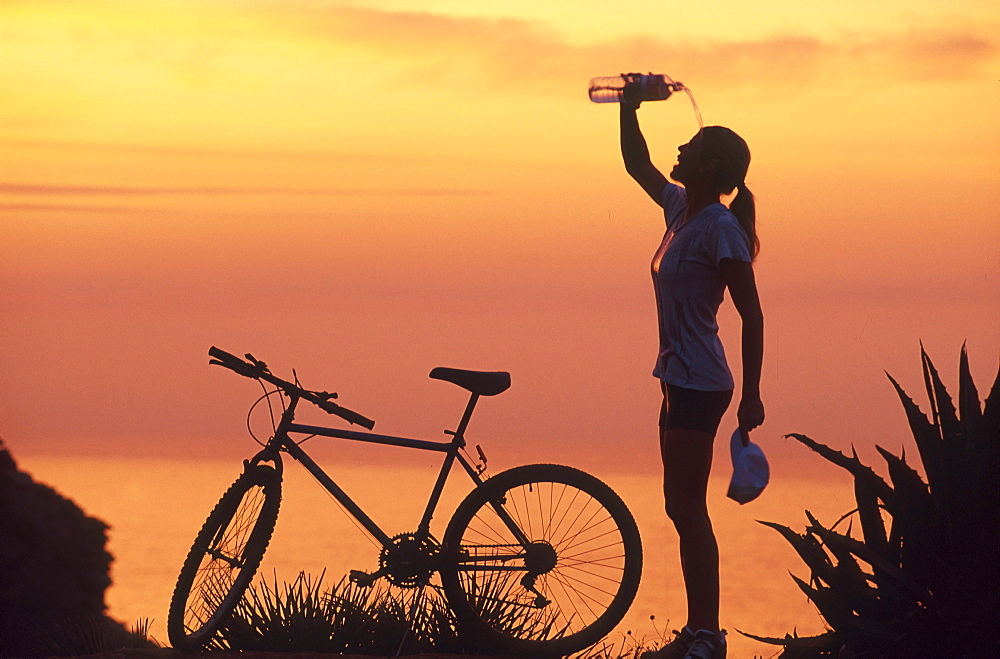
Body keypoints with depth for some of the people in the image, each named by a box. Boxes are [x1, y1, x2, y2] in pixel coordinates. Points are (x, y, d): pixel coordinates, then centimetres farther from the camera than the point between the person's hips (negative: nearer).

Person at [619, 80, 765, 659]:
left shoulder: (720, 228, -15)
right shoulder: (682, 209, 9)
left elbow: (752, 315, -17)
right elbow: (638, 165, 28)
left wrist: (752, 394, -19)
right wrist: (630, 109, 17)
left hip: (700, 385, -9)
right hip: (681, 379, 9)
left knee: (688, 508, -9)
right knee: (683, 508, 11)